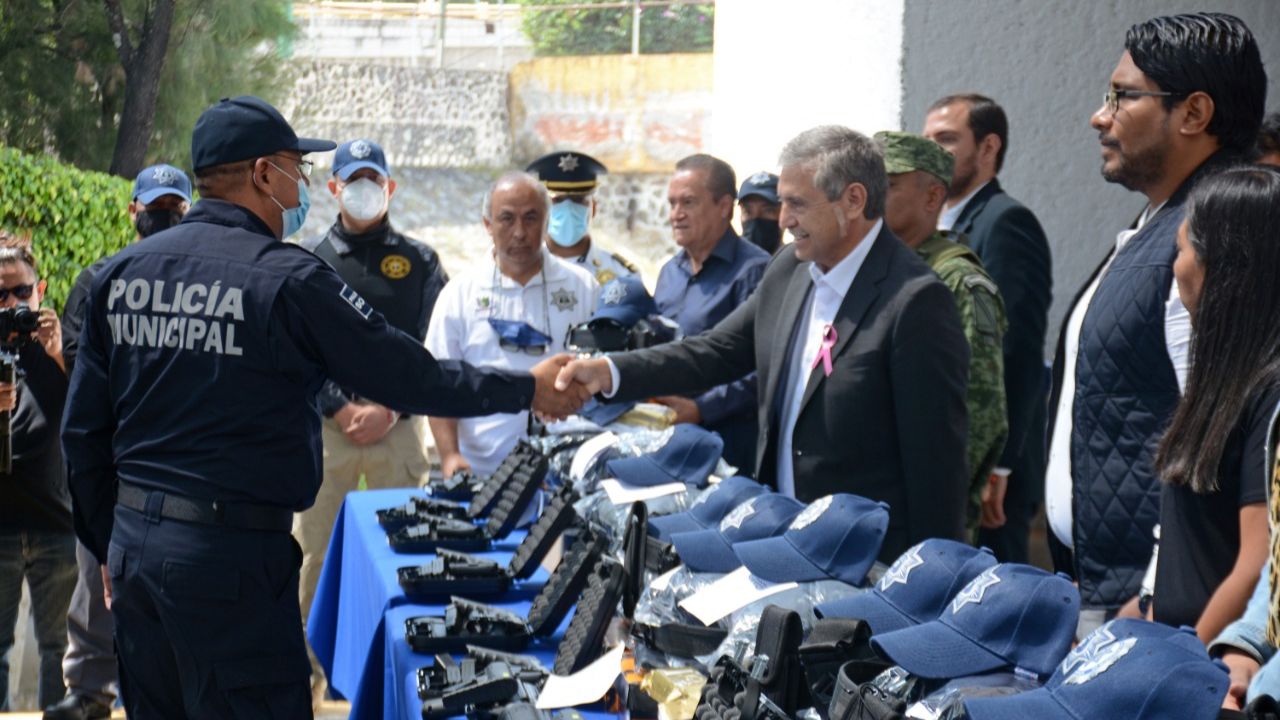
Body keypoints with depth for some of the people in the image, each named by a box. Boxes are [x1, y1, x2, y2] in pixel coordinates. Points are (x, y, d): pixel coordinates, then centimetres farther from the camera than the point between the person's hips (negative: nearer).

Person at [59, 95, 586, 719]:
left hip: (134, 545, 7)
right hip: (227, 554, -7)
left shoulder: (119, 273, 8)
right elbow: (408, 376, -7)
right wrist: (529, 390, 6)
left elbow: (84, 432, 12)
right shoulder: (289, 280, -12)